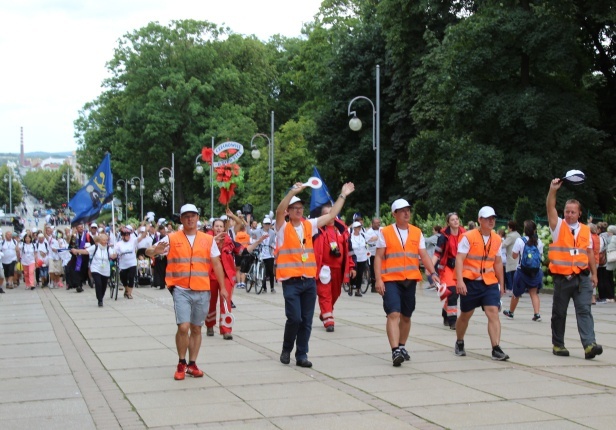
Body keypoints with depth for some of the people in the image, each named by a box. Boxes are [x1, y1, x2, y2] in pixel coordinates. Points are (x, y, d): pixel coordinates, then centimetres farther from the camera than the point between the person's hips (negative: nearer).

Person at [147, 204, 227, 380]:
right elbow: (149, 252, -1)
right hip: (181, 290, -2)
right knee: (183, 327, -13)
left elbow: (216, 264, 10)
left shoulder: (208, 240, 7)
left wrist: (222, 287, 5)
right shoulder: (172, 239, 2)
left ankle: (192, 364, 19)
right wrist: (156, 251, -25)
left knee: (196, 329, 9)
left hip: (202, 291, 2)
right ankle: (181, 363, 5)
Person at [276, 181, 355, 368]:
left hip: (309, 281, 5)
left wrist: (343, 195, 13)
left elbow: (331, 215, 16)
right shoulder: (283, 227, -1)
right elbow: (279, 211, -20)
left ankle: (301, 355, 14)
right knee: (294, 318, -10)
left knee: (307, 321, 5)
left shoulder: (309, 225, 12)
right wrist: (293, 192, -31)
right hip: (291, 281, -5)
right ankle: (286, 350, 12)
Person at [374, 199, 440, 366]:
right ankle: (395, 351, -20)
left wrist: (433, 273, -10)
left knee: (406, 316, 14)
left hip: (410, 280, 4)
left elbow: (424, 255, 5)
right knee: (394, 314, -16)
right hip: (391, 280, -4)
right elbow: (379, 257, -2)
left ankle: (402, 347, 30)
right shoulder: (385, 233, -1)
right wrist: (378, 279, -11)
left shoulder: (417, 233, 8)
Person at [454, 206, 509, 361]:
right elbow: (459, 259, -14)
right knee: (465, 315, 11)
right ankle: (459, 343, 35)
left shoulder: (497, 239, 7)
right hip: (470, 282, -3)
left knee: (493, 313, -12)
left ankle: (496, 349, -15)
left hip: (490, 283, 3)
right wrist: (459, 280, -24)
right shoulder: (469, 237, -8)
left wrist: (501, 284, 19)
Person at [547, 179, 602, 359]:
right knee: (559, 313, 7)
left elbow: (590, 253, 15)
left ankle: (589, 344, -18)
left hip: (582, 278, 1)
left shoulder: (585, 230, 10)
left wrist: (594, 274, 12)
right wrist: (553, 190, -26)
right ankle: (558, 345, 19)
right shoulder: (558, 226, 3)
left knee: (584, 310, -9)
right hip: (562, 277, -1)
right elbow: (550, 208, -12)